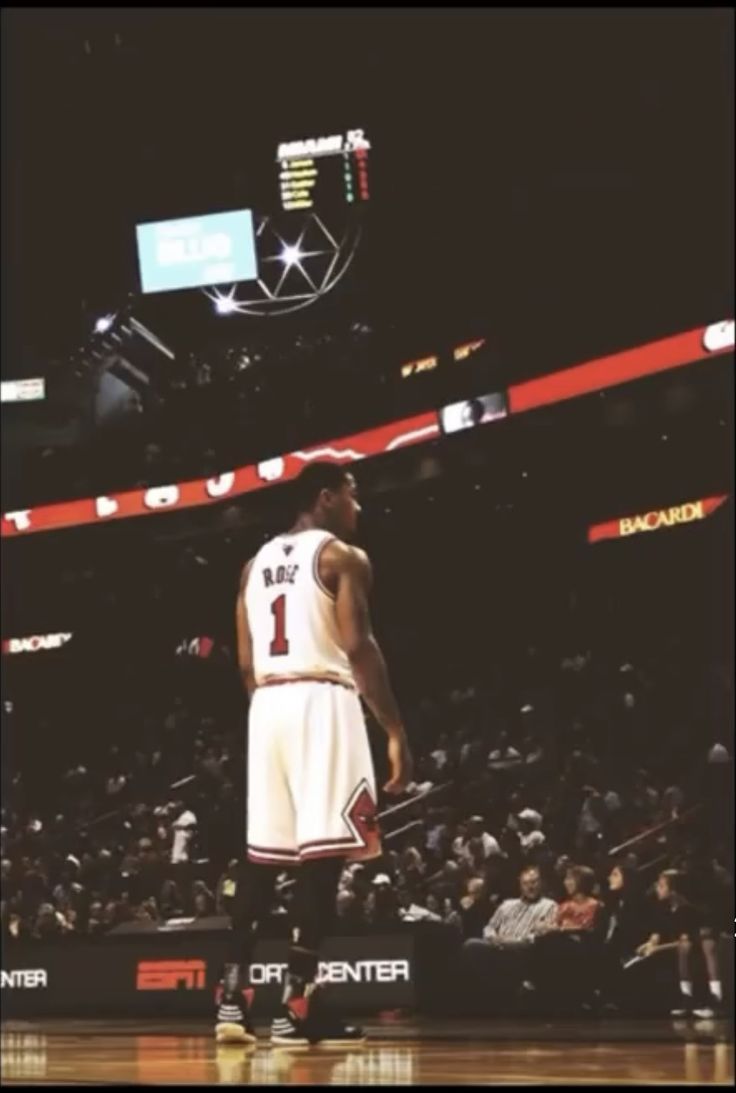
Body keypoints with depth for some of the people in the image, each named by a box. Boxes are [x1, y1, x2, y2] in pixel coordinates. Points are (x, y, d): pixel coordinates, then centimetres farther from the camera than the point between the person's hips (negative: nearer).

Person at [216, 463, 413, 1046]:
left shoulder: (257, 562, 20)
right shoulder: (342, 556, -2)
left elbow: (246, 662, 18)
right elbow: (359, 647, -12)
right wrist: (396, 731, -12)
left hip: (267, 704, 7)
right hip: (321, 703, -7)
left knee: (263, 853, 12)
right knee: (323, 852, -8)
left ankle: (233, 997, 10)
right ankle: (297, 1005, -12)